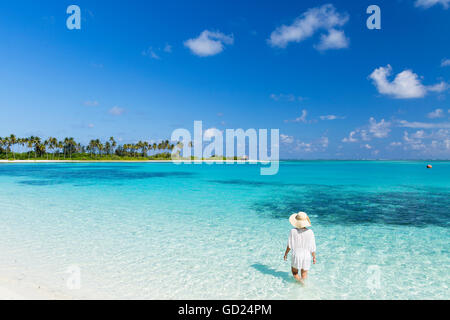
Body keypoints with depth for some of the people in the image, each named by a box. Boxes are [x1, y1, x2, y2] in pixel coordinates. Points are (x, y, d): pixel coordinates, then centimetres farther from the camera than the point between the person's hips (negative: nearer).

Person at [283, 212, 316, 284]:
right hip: (306, 257, 1)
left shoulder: (293, 231, -15)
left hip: (296, 256, -1)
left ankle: (300, 280, -7)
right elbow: (312, 247, -6)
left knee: (294, 273, 19)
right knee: (304, 274, 21)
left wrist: (286, 253, 8)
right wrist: (314, 257, 9)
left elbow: (289, 245, -8)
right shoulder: (310, 232, -14)